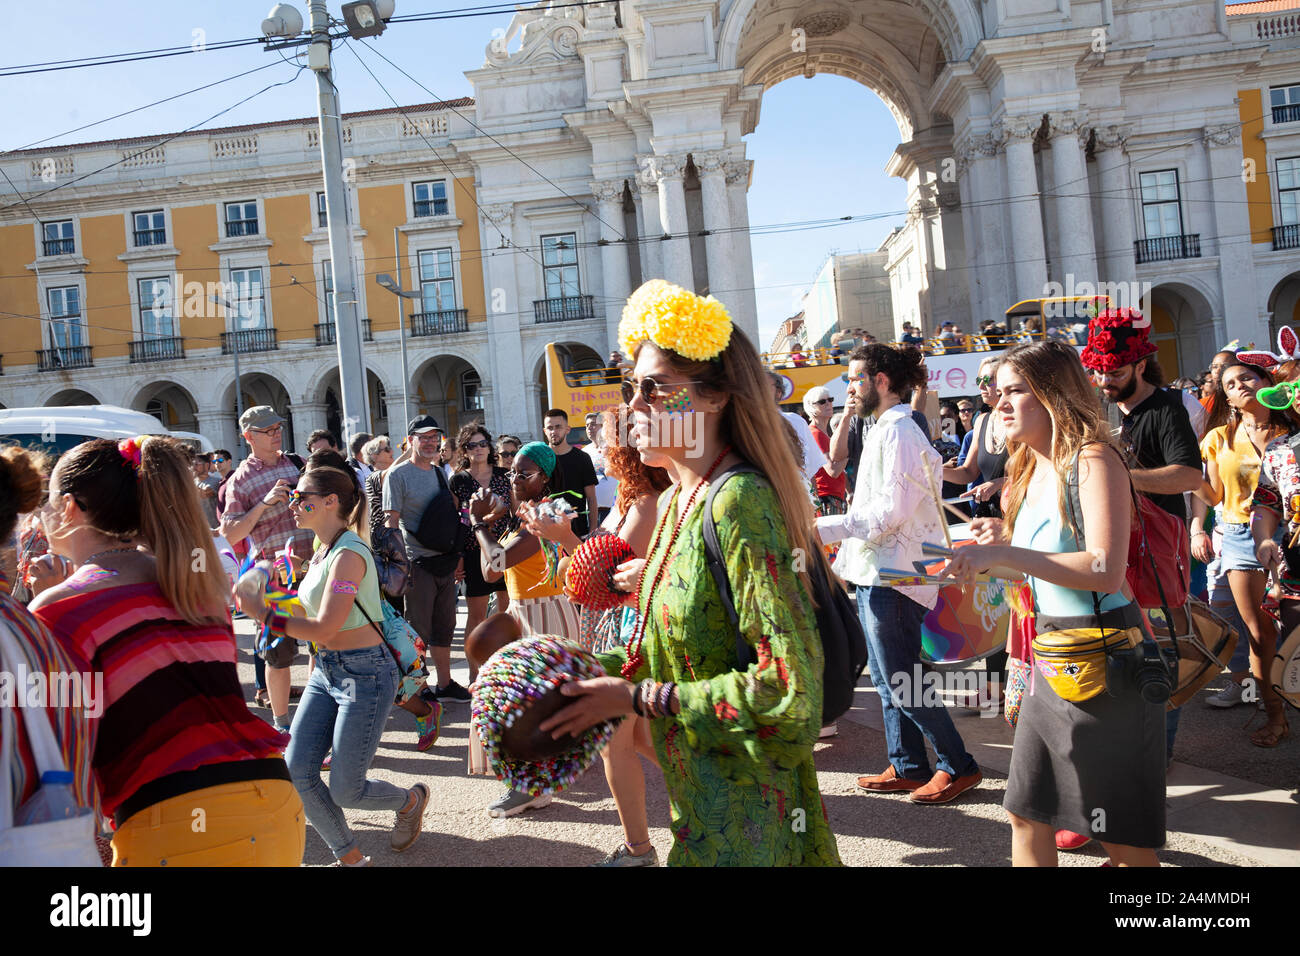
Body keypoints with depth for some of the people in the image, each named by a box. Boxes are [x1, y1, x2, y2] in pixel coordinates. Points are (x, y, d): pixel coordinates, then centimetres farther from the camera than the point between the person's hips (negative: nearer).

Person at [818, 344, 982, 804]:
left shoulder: (898, 432, -15)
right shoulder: (885, 430, 17)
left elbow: (890, 510, -21)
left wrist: (824, 528, -18)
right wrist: (843, 561, 21)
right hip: (876, 574, 10)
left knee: (899, 680, -4)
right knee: (888, 678, 14)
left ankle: (958, 766, 8)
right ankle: (907, 767, 23)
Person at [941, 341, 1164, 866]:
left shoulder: (1094, 460, -15)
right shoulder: (1032, 469, 11)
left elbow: (1105, 570, -26)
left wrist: (1002, 554, -30)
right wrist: (1005, 534, 7)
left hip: (1104, 657, -9)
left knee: (1122, 837, 6)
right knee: (1026, 813, 17)